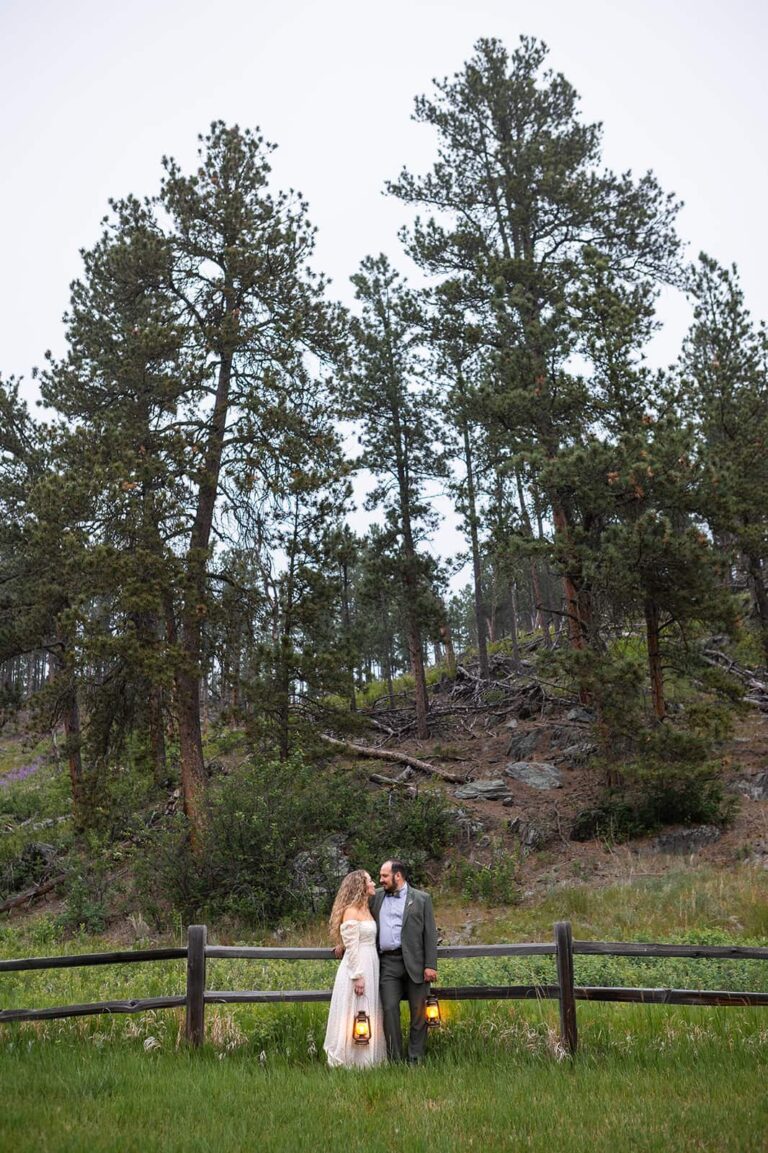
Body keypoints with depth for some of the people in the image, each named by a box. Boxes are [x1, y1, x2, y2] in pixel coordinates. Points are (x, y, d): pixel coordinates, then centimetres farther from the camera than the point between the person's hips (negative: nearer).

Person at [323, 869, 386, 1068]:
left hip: (371, 967, 8)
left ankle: (366, 1057, 20)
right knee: (354, 1014, -1)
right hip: (356, 967, -8)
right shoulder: (351, 912, -12)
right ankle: (349, 1060, 10)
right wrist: (357, 977, -18)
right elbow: (351, 948, -16)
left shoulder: (366, 910, 13)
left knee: (369, 1013, 12)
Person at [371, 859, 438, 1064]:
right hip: (388, 963, 2)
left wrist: (430, 965, -7)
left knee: (418, 1012, 1)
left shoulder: (421, 899, 4)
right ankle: (394, 1061, 5)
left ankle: (416, 1060, 11)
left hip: (414, 963, -2)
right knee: (390, 1009, -3)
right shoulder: (376, 897, 13)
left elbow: (430, 934, 0)